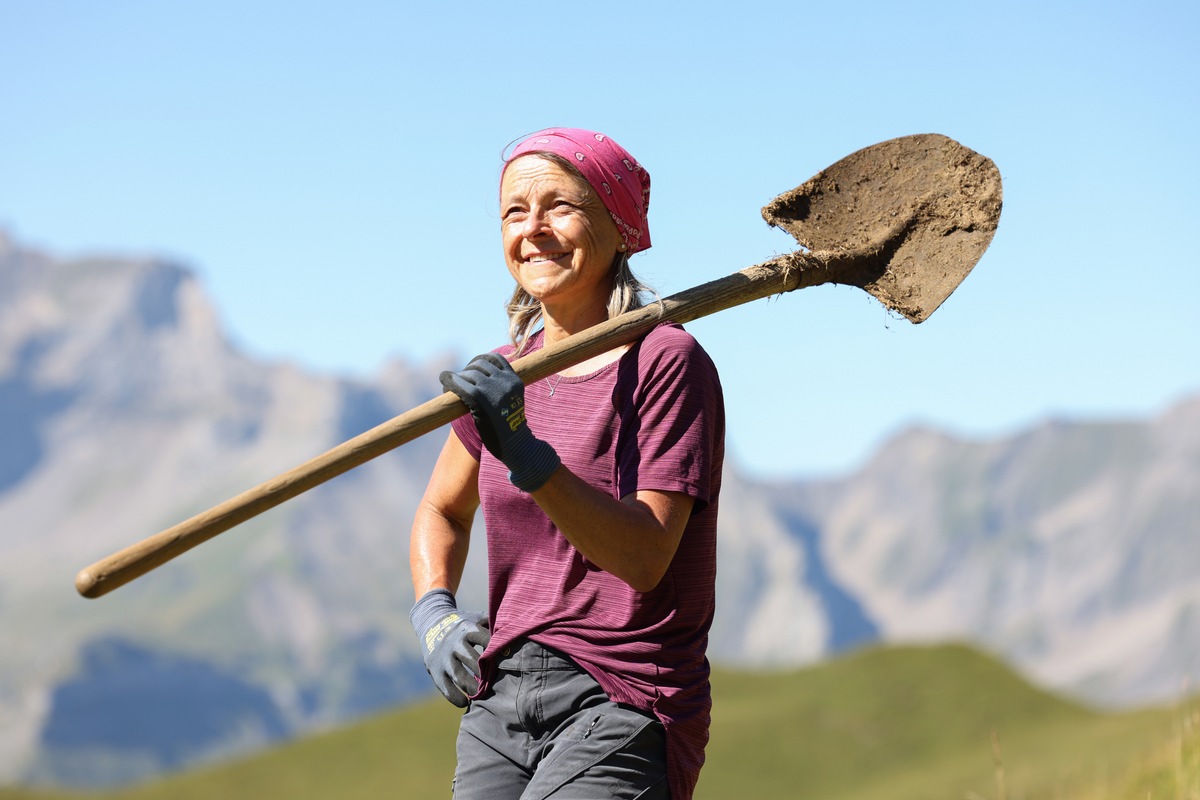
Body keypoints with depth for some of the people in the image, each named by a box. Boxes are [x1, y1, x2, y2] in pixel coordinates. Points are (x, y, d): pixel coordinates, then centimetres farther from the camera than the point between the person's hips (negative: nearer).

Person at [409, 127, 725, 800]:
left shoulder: (669, 362, -7)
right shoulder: (504, 377, 11)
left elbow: (645, 558, -18)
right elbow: (442, 510, 28)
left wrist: (526, 455, -28)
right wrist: (435, 609, 8)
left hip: (621, 703, -6)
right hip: (499, 705, 6)